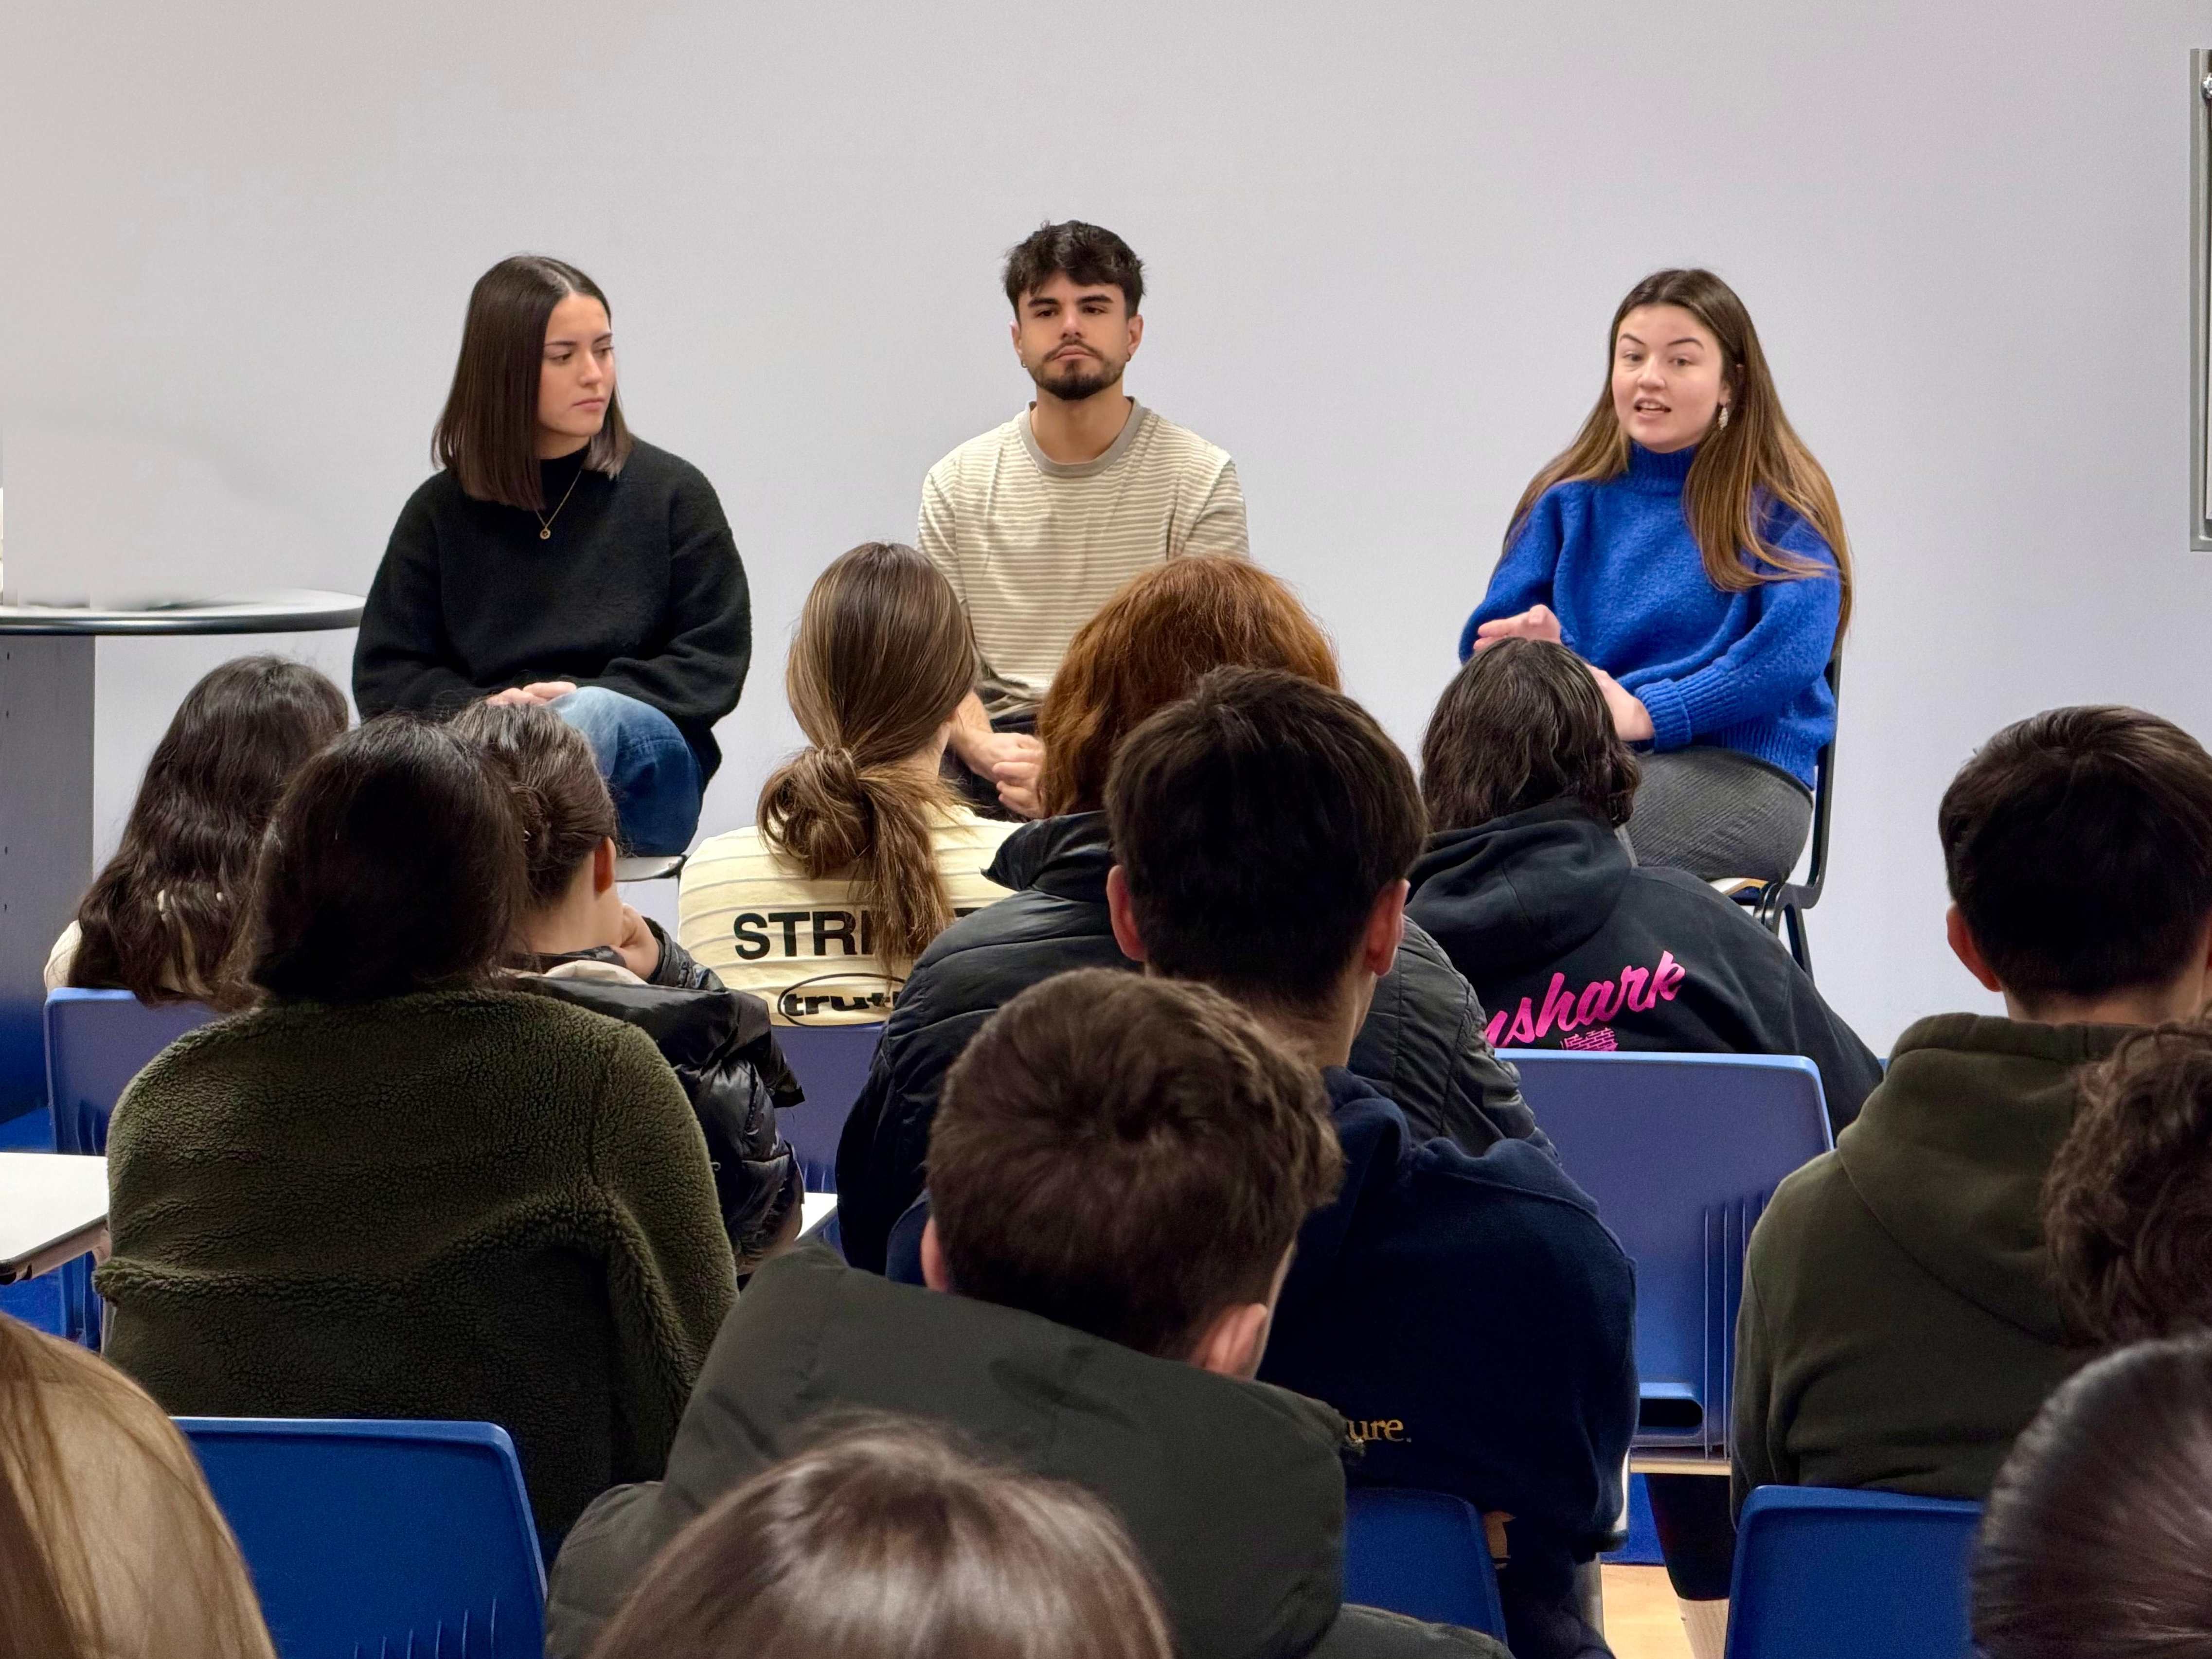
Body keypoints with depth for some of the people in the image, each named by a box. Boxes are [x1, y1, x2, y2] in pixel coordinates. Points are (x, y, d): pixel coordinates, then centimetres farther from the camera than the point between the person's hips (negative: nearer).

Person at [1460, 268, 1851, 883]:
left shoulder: (1779, 504, 7)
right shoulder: (1570, 499, 20)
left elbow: (1794, 647, -10)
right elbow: (1488, 639, 13)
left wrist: (1648, 714, -19)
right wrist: (1546, 648, -12)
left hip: (1739, 768, -3)